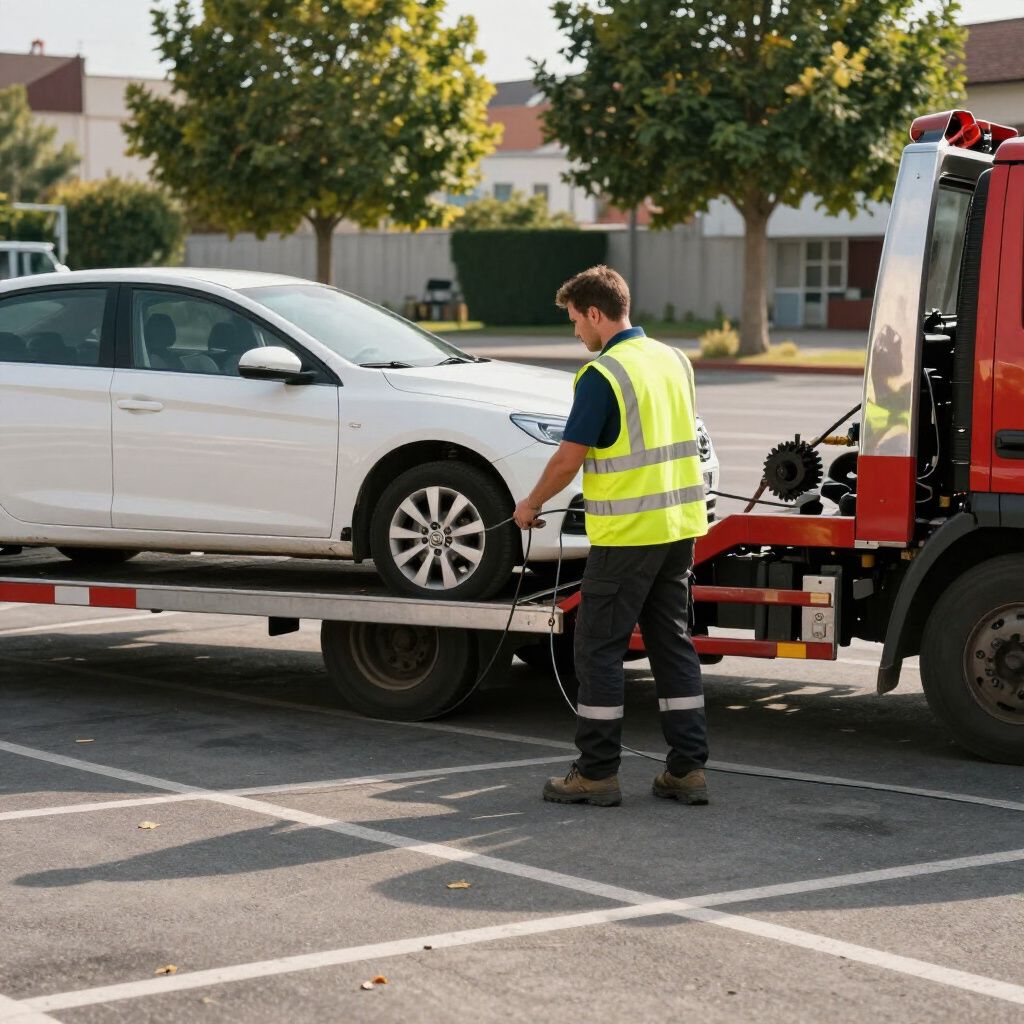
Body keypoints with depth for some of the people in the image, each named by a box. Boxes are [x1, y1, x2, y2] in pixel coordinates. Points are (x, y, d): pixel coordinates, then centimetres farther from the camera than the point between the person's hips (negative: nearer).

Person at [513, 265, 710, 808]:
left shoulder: (601, 375, -15)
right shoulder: (674, 361, 9)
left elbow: (568, 458, -13)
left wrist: (531, 505, 2)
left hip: (626, 534, -8)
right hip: (680, 525, 8)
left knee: (600, 649, 1)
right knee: (674, 645, 12)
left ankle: (597, 772, 5)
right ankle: (688, 768, 11)